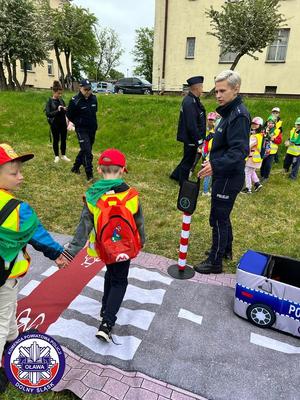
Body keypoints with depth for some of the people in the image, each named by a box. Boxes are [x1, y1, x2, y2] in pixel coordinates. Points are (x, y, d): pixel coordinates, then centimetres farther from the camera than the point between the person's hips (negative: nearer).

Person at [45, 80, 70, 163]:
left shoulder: (61, 100, 6)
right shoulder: (49, 101, -7)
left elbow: (65, 112, 13)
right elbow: (48, 114, -15)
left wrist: (65, 109, -10)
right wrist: (57, 111, -25)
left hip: (63, 123, 4)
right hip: (54, 124, -4)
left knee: (64, 139, 9)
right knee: (56, 140, 8)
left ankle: (63, 155, 23)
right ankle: (56, 156, 20)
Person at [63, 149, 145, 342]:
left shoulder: (92, 196, -17)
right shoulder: (131, 195, -17)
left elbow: (84, 227, -17)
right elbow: (139, 223, -4)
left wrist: (72, 251, -11)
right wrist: (141, 241, 14)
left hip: (103, 247, 2)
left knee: (111, 273, 29)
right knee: (120, 281, 16)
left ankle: (106, 310, 44)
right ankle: (106, 324, 6)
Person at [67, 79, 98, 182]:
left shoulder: (94, 98, 1)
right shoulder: (75, 101, -14)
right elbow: (69, 115, -3)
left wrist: (93, 122, 12)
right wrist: (79, 123, -1)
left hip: (92, 129, 6)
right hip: (82, 130, -6)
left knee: (85, 150, 16)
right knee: (87, 151, -12)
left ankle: (75, 167, 35)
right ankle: (89, 174, -5)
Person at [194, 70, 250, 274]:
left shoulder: (239, 115, -19)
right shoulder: (230, 112, 12)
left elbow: (239, 151, -28)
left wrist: (216, 165, -40)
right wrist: (214, 164, 19)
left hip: (229, 178, -10)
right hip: (224, 175, 10)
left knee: (219, 219, 0)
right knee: (222, 216, 21)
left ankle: (215, 262, 15)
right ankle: (225, 250, 39)